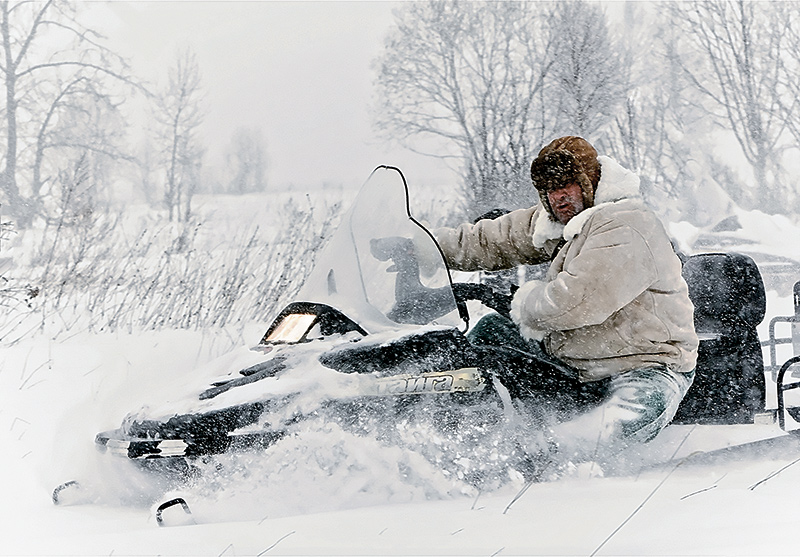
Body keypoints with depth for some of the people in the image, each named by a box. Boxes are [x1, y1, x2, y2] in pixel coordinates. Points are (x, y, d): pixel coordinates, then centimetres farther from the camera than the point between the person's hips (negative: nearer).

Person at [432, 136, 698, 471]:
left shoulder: (624, 229, -22)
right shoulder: (563, 220, 7)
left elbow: (580, 302, -32)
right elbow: (492, 242, 16)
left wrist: (526, 302, -12)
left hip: (647, 369, -10)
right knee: (490, 332, 13)